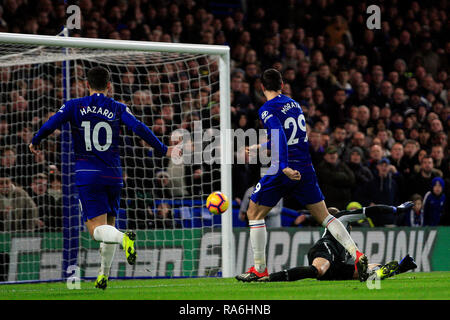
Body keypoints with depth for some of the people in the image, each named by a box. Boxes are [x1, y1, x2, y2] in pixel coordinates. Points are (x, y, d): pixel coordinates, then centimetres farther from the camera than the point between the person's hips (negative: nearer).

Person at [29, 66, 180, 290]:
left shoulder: (74, 106, 2)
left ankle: (124, 238, -39)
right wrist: (163, 151, 3)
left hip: (87, 176, -2)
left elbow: (50, 125, -6)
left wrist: (35, 142, 13)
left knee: (96, 228, -8)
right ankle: (103, 276, 19)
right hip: (113, 175, 2)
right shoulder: (118, 108, 4)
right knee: (109, 224, 18)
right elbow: (139, 129, -6)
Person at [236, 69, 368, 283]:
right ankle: (357, 255, -4)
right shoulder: (294, 104, 14)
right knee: (324, 216, 12)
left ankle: (260, 270, 9)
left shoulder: (267, 109, -8)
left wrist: (284, 167, -33)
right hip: (305, 169, 6)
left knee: (254, 214, 9)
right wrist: (259, 147, 36)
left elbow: (279, 135, -25)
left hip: (284, 171, -6)